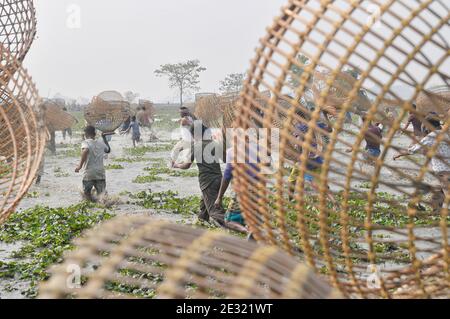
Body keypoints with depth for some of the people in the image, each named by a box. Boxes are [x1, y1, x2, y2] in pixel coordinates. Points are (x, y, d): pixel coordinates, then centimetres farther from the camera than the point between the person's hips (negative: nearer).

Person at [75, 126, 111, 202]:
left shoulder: (85, 142, -4)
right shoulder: (101, 143, 11)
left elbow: (85, 151, -26)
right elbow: (108, 150, 32)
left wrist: (80, 165, -23)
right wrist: (104, 138, 36)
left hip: (89, 174, -4)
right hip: (101, 173, 4)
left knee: (87, 193, 13)